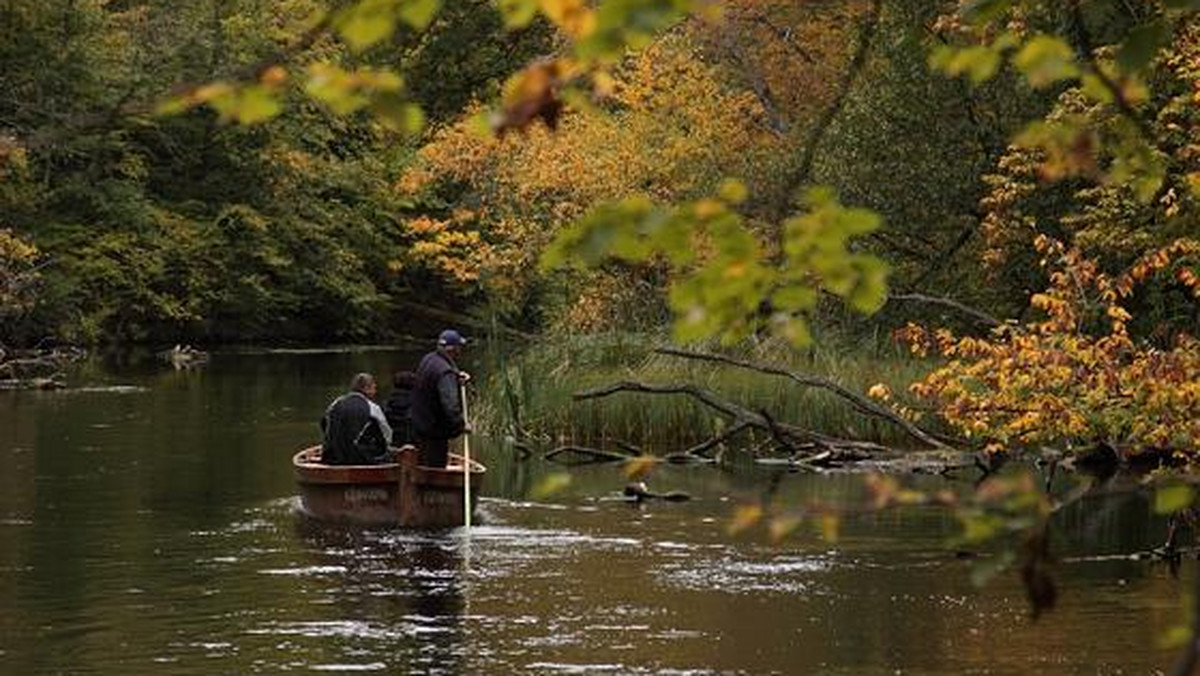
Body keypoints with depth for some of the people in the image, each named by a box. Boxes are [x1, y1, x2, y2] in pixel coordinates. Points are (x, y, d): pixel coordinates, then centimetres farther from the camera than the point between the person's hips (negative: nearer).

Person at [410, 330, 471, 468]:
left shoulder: (428, 360, 5)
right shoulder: (445, 372, -25)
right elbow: (450, 405, -33)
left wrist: (457, 378, 6)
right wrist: (461, 425, -26)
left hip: (420, 425, 10)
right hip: (434, 432, -10)